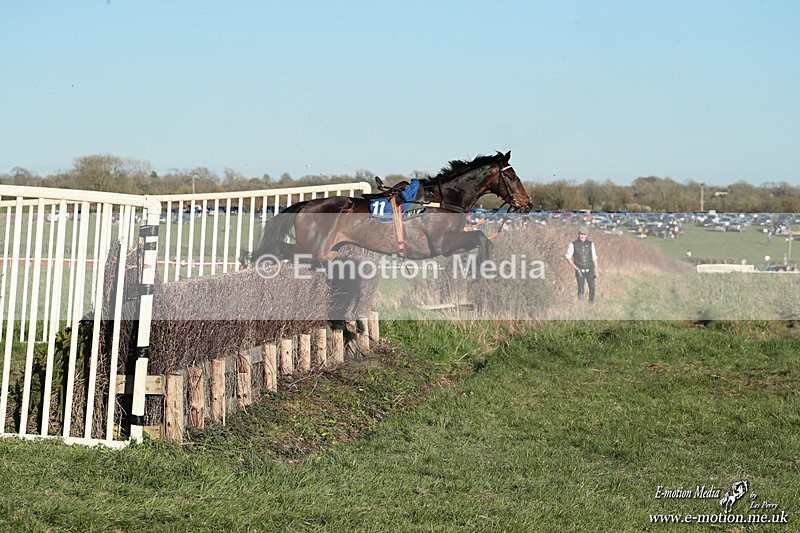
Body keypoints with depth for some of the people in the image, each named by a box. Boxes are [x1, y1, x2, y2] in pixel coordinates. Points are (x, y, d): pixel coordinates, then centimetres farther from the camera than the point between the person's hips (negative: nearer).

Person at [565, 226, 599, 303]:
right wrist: (574, 266, -8)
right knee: (581, 290, -5)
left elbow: (594, 258, 7)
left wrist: (597, 271, 4)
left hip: (589, 270, 1)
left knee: (592, 288, -8)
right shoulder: (573, 244, -1)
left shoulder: (590, 244, 4)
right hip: (579, 271, -1)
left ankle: (591, 304, 6)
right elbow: (568, 257, 3)